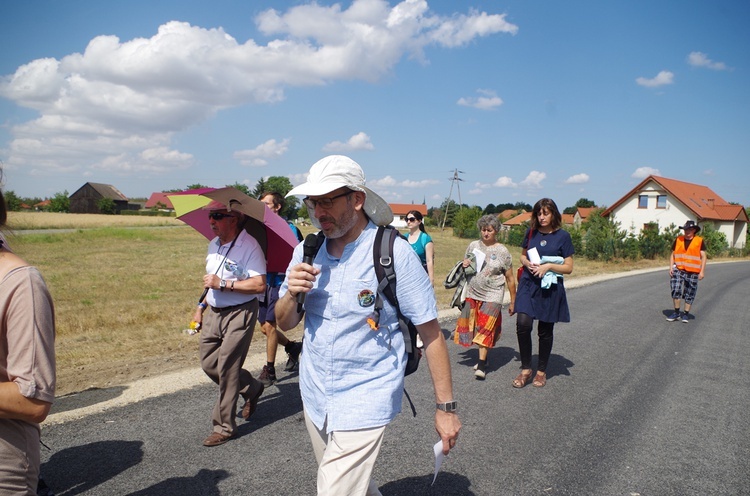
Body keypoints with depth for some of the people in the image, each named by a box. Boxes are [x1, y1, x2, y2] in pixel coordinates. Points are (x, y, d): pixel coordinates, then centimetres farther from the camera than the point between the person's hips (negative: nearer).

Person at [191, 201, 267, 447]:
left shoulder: (249, 246, -17)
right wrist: (201, 306, 21)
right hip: (214, 313, 9)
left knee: (226, 370, -5)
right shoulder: (214, 244, 11)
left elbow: (260, 285, -25)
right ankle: (251, 388, 34)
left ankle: (224, 427, 10)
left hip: (239, 314, -9)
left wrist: (223, 284, -24)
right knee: (208, 363, 12)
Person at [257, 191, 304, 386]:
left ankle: (269, 370, 7)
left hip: (279, 283, -6)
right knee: (264, 326, 10)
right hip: (262, 282, 6)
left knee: (269, 324, -7)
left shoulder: (289, 229, -6)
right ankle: (292, 347, 35)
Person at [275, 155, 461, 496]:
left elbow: (431, 334, -12)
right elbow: (285, 323, 7)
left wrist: (446, 407, -11)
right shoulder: (307, 251, -1)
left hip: (365, 401, -5)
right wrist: (292, 293, -15)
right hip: (314, 396, 6)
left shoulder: (395, 254, -16)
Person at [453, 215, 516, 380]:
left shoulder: (502, 251, -4)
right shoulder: (473, 245, 5)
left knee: (486, 328, -10)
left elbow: (510, 278, 0)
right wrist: (464, 266, -6)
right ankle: (483, 358, 23)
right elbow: (465, 266, 19)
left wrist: (513, 301, 0)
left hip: (492, 296, -4)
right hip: (473, 294, 4)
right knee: (477, 328, 8)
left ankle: (481, 365, -8)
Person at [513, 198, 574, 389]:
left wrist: (548, 266, -17)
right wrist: (528, 263, -5)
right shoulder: (531, 232, 6)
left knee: (545, 331, 7)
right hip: (528, 284, 2)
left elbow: (568, 267, -2)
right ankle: (525, 369, 2)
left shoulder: (563, 236, -3)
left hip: (550, 288, -2)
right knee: (523, 324, -14)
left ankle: (541, 371, 25)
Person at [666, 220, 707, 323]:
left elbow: (703, 257, 1)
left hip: (693, 272, -1)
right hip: (678, 270, 1)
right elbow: (673, 254, 12)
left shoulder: (699, 241, 2)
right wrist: (671, 268, 2)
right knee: (676, 290, -13)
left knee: (690, 294, 6)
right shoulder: (678, 240, 8)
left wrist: (702, 271, -6)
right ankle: (676, 313, 0)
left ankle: (686, 314, 18)